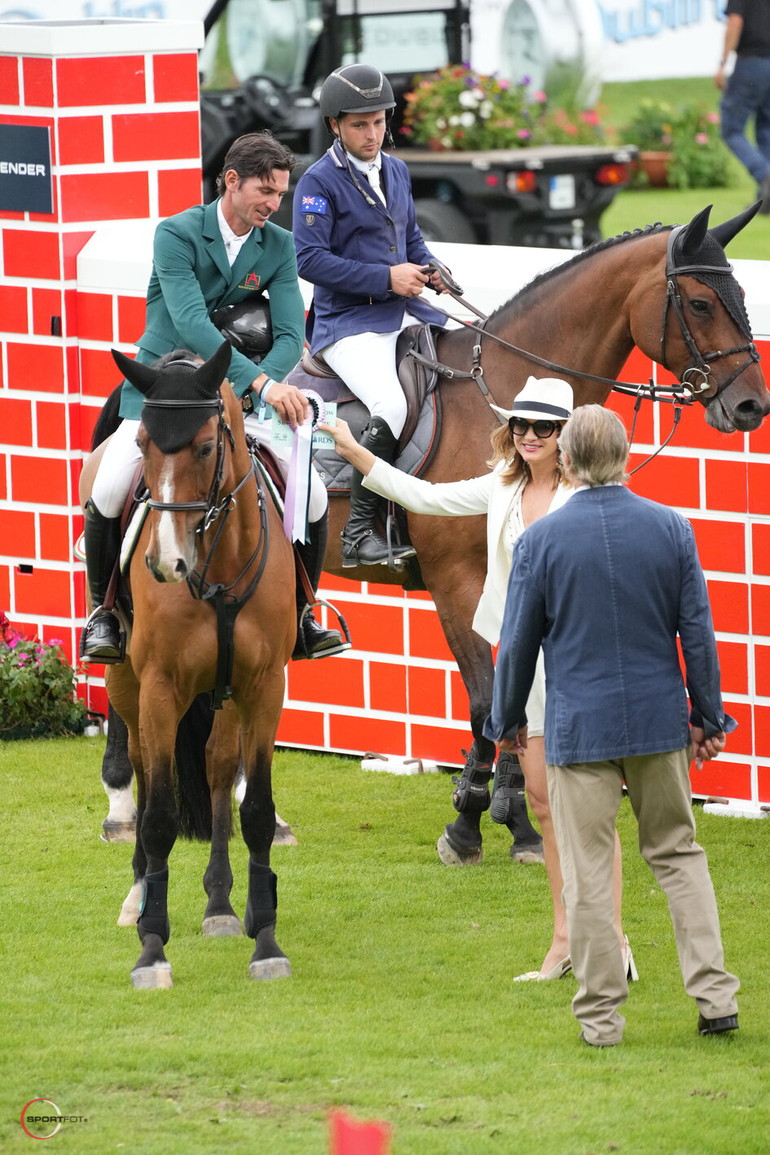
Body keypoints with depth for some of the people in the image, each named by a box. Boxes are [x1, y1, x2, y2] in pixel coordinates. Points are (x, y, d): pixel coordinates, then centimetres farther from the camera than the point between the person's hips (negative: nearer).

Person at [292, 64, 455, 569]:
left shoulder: (396, 171, 14)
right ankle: (359, 533, -21)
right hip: (348, 323, -8)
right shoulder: (319, 182, -9)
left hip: (405, 313, 8)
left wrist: (430, 268, 4)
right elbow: (310, 259, -16)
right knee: (391, 409, -30)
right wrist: (386, 277, -19)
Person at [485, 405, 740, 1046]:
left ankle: (602, 1014, 6)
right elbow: (698, 632, 3)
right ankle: (716, 996, 9)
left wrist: (507, 719, 15)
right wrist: (708, 716, 14)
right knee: (679, 853, 14)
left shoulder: (542, 539, -8)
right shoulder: (671, 528, -2)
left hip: (580, 727, -3)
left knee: (588, 873, 3)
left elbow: (518, 642, 0)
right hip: (659, 721, 3)